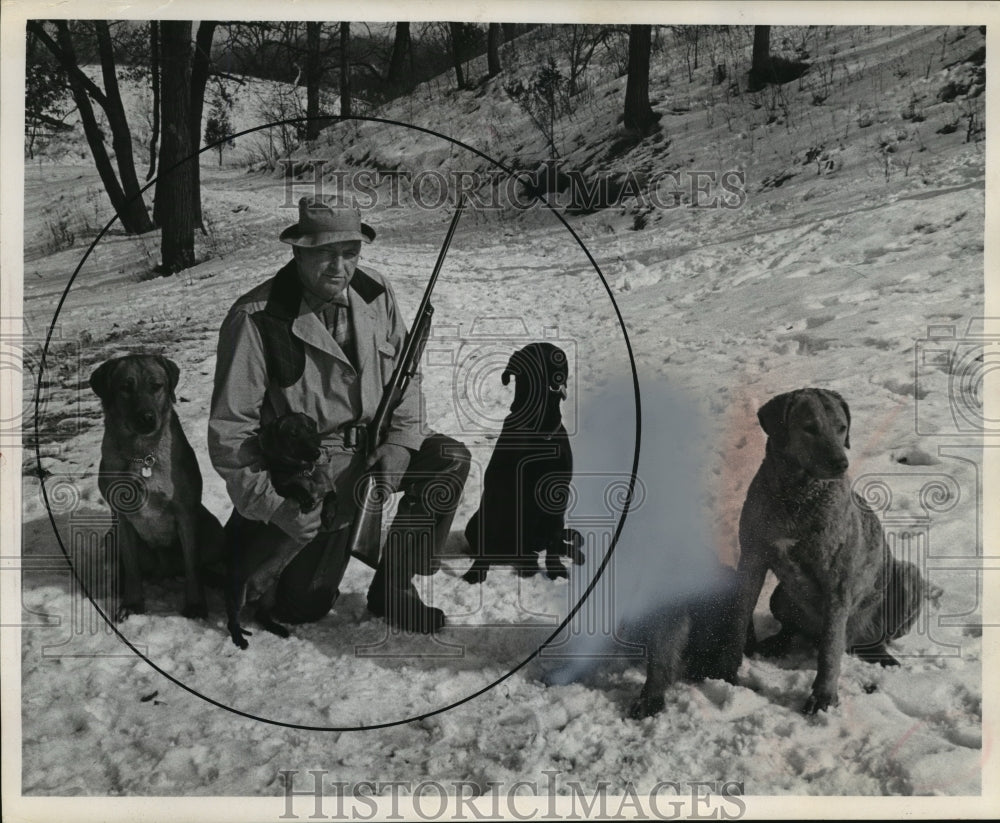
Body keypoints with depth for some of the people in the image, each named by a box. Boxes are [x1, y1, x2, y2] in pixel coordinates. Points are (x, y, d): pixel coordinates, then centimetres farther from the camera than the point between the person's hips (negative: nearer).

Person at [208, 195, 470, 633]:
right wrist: (272, 504, -22)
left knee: (450, 459, -16)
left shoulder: (375, 293, -3)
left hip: (368, 445, 6)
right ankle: (254, 537, 27)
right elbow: (229, 429, -17)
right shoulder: (256, 320, -20)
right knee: (303, 606, -7)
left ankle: (393, 587, -3)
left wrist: (401, 441, -8)